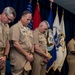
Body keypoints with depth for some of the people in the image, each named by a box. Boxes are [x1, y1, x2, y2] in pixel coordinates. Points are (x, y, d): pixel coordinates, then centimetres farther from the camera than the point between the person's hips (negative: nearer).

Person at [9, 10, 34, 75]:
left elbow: (32, 43, 21)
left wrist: (31, 54, 2)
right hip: (18, 58, -7)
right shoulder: (16, 27, -8)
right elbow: (15, 44, -17)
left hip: (28, 58, 7)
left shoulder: (29, 30, 16)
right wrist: (27, 54, -13)